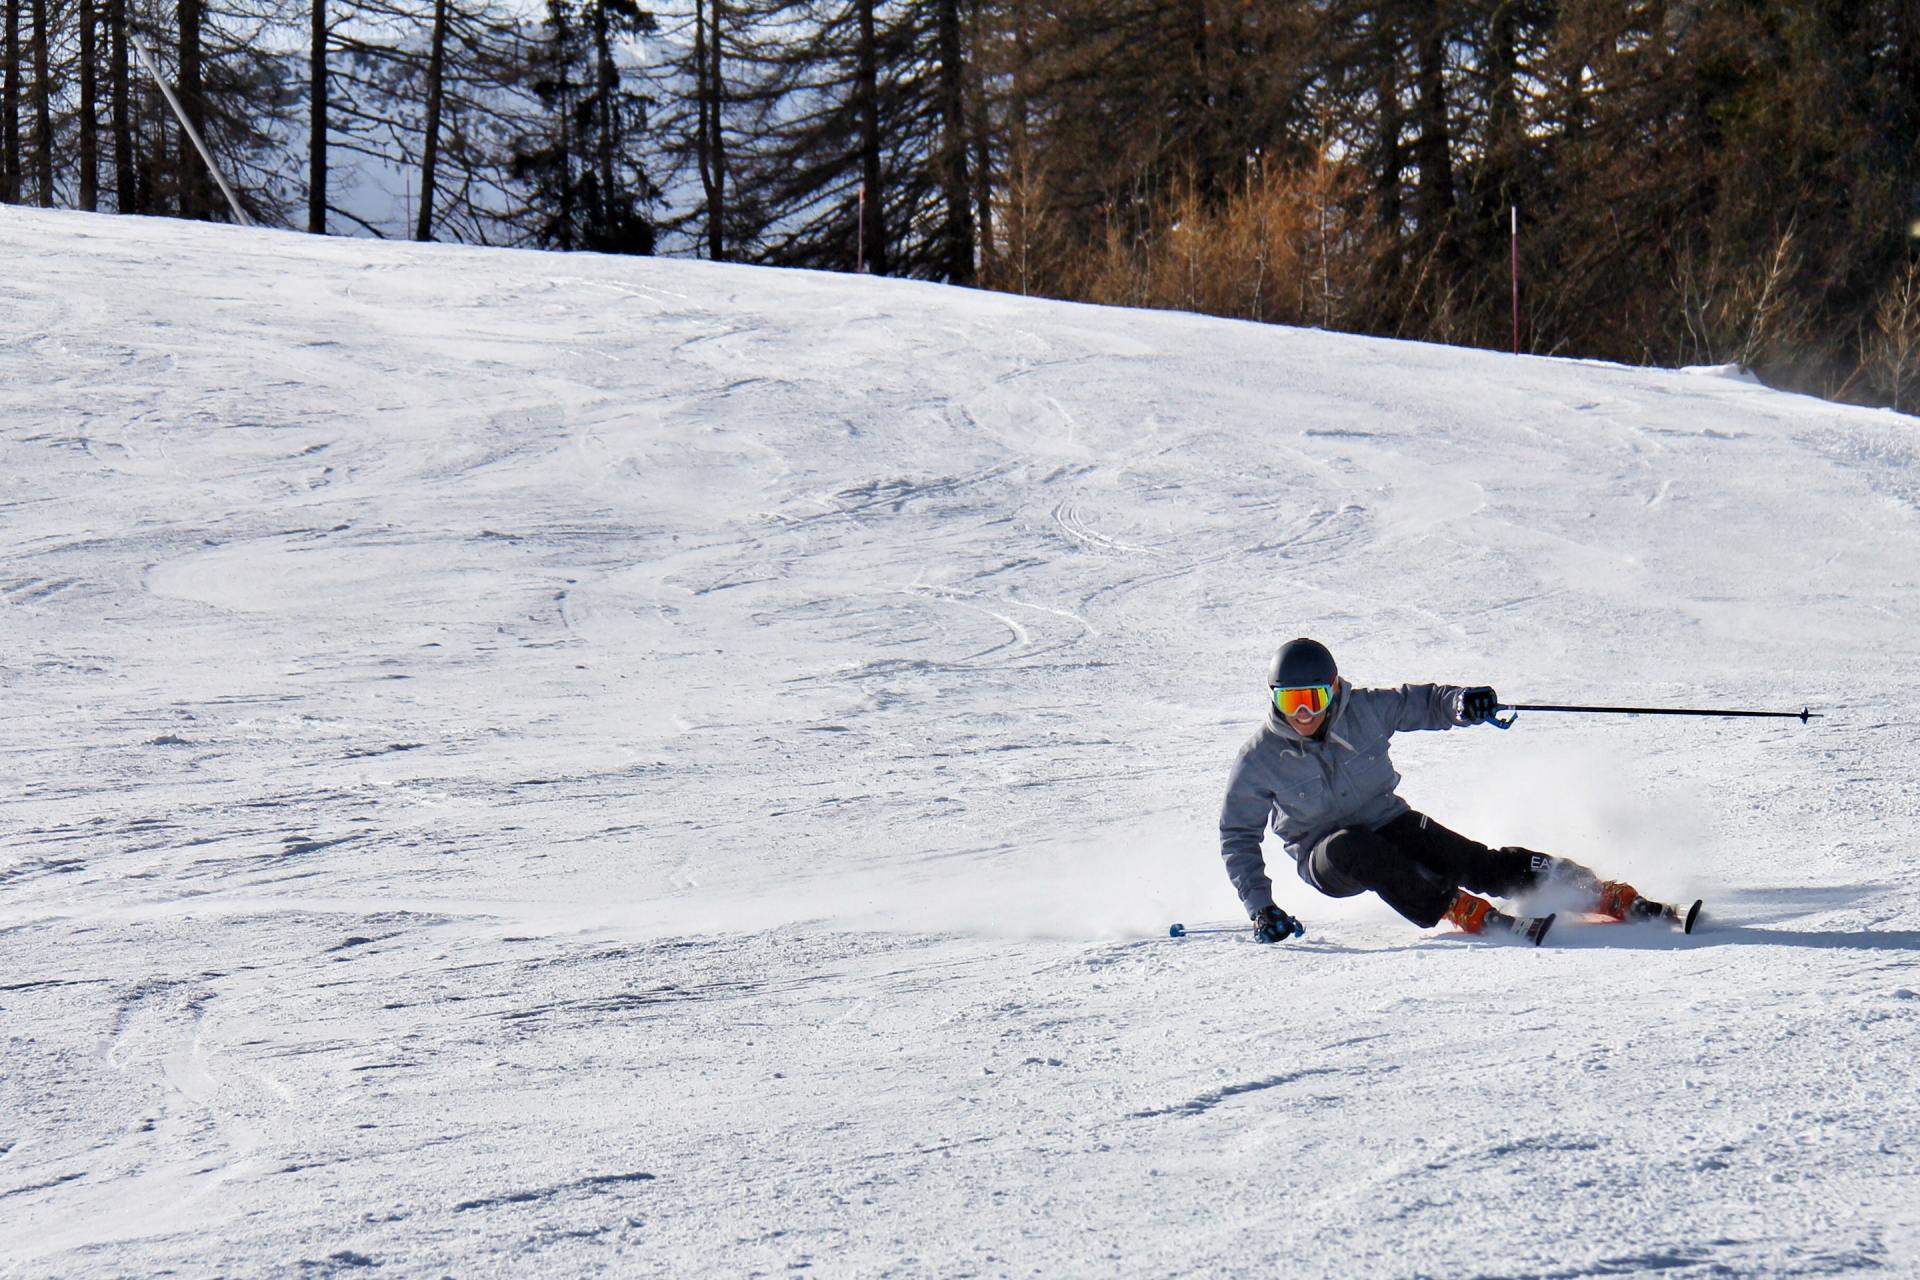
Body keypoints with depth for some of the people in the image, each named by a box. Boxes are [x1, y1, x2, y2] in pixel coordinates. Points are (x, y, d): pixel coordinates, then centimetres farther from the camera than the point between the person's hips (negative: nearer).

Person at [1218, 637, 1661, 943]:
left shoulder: (1363, 711, -11)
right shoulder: (1259, 759, -14)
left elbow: (1422, 703, 0)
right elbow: (1238, 836, -6)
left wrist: (1461, 703, -24)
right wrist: (1259, 906, -15)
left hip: (1389, 823, 2)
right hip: (1326, 859, -2)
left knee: (1476, 863, -20)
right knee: (1350, 846, -38)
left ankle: (1618, 898, -19)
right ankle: (1468, 914, -41)